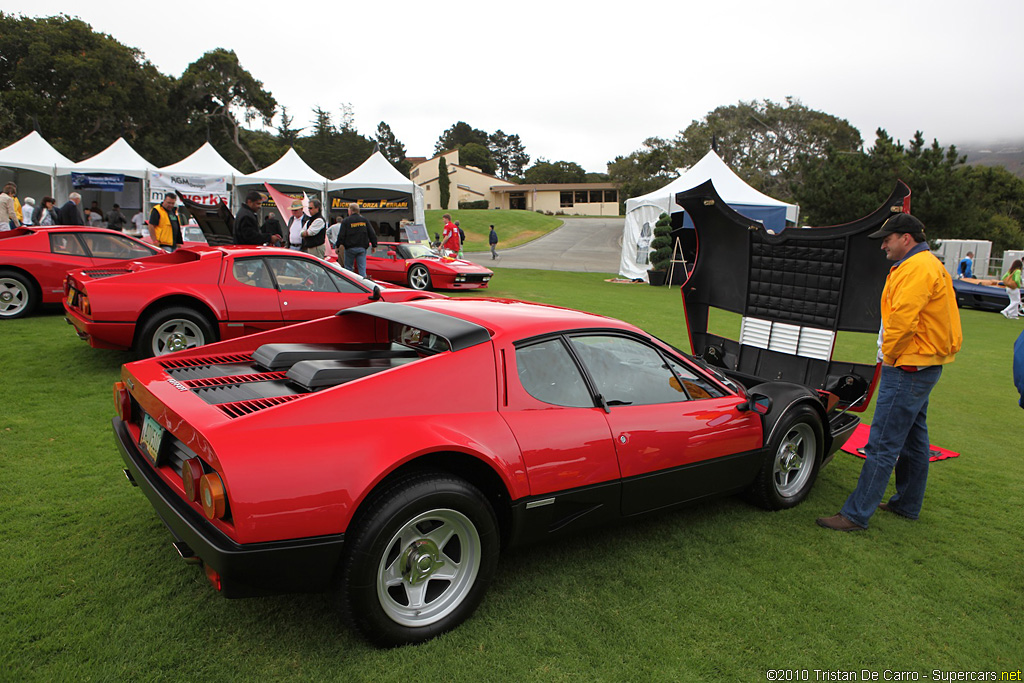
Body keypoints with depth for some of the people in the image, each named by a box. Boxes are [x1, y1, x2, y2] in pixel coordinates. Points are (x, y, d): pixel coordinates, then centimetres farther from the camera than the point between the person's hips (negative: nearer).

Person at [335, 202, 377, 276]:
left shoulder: (346, 221, -5)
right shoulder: (364, 220, 6)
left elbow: (341, 235, -8)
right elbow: (372, 234, 7)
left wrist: (338, 245, 2)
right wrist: (374, 245, 13)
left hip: (350, 248, -3)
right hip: (362, 248, 3)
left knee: (349, 267, 9)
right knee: (362, 268, 2)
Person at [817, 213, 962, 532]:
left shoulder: (917, 269, -18)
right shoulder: (928, 264, 18)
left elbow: (903, 320, -26)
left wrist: (889, 355, -11)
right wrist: (893, 356, 14)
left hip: (909, 368, -11)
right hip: (924, 365, 11)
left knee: (882, 445, -9)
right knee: (913, 438, 19)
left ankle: (856, 514, -5)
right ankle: (908, 504, 32)